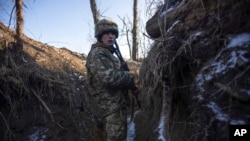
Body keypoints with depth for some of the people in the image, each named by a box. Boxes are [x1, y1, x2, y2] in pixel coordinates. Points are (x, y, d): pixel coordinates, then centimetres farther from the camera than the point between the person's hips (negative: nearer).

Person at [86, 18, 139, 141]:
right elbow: (110, 78, -28)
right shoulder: (97, 54, -14)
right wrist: (131, 77, -12)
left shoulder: (108, 54, 18)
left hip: (116, 103, 10)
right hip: (112, 104, -10)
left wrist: (131, 86, 4)